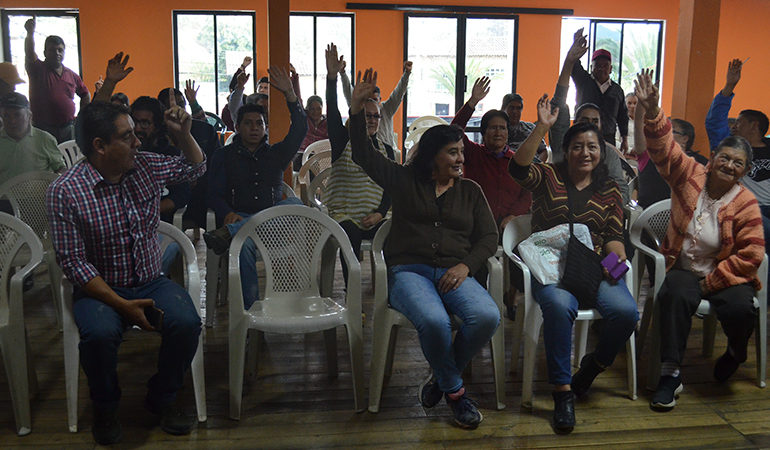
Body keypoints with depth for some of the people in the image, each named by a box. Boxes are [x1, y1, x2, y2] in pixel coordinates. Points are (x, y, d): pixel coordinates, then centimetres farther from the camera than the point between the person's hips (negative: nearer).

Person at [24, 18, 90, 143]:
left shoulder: (72, 75, 11)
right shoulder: (38, 69, 1)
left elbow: (86, 95, 23)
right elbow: (29, 53, -19)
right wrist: (30, 33, -36)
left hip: (68, 129, 3)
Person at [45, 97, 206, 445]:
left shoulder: (146, 166, 1)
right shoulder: (64, 191, -13)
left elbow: (194, 167, 20)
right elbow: (73, 262, -14)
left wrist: (183, 132, 0)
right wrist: (122, 304, -21)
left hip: (151, 283, 4)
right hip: (99, 289, -3)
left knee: (186, 323, -26)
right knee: (100, 333, -35)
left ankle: (162, 399, 3)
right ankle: (105, 408, -1)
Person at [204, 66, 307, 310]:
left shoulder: (275, 153, 21)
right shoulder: (224, 155, 16)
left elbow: (299, 130, 5)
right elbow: (214, 193, 5)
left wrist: (289, 94, -7)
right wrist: (228, 213, -18)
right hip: (239, 217, -2)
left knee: (295, 203, -33)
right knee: (244, 244, -39)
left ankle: (228, 233, -42)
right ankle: (250, 307, -39)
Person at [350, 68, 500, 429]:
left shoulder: (470, 191, 19)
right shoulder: (404, 180, 13)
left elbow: (488, 237, 13)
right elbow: (365, 156, 10)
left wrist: (465, 265, -6)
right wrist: (357, 110, -2)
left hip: (454, 273, 3)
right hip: (408, 270, -2)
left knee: (487, 317, -29)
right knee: (434, 321, -36)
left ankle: (441, 378, -2)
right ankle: (454, 390, -6)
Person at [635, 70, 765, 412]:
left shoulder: (745, 203, -5)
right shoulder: (691, 175, 1)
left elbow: (751, 254, -8)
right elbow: (664, 147, -9)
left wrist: (715, 279, -13)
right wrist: (652, 111, -24)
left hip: (726, 274, 0)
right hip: (684, 269, 1)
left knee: (740, 310, -29)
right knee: (675, 296, -33)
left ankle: (736, 351, 11)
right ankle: (670, 373, -24)